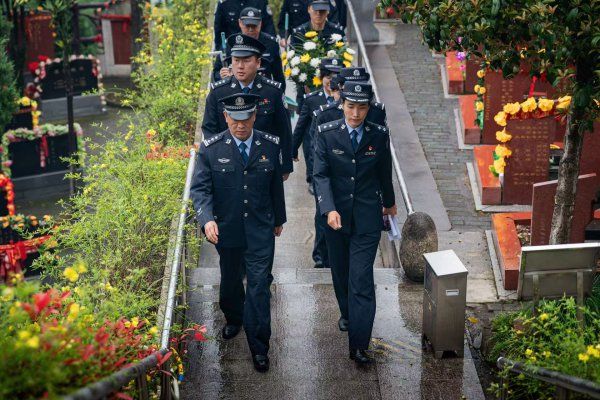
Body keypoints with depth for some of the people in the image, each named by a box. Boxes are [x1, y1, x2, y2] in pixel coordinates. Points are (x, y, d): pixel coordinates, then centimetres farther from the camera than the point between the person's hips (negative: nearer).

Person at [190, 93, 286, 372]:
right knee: (230, 280, 20)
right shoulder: (210, 149, -9)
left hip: (261, 231, 0)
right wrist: (207, 219, -29)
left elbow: (276, 185, 8)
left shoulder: (270, 146, -4)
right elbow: (200, 188, -12)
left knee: (259, 286, -3)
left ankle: (259, 347, 6)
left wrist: (278, 219, 17)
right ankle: (233, 318, 49)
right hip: (226, 230, 1)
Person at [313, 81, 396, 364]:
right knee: (340, 272, 19)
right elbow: (320, 175, -13)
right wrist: (329, 209, -27)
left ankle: (359, 345, -8)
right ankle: (347, 314, 46)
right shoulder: (326, 134, -7)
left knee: (361, 278, -8)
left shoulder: (379, 135, -4)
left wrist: (389, 202, 27)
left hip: (367, 216, -1)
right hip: (336, 214, 1)